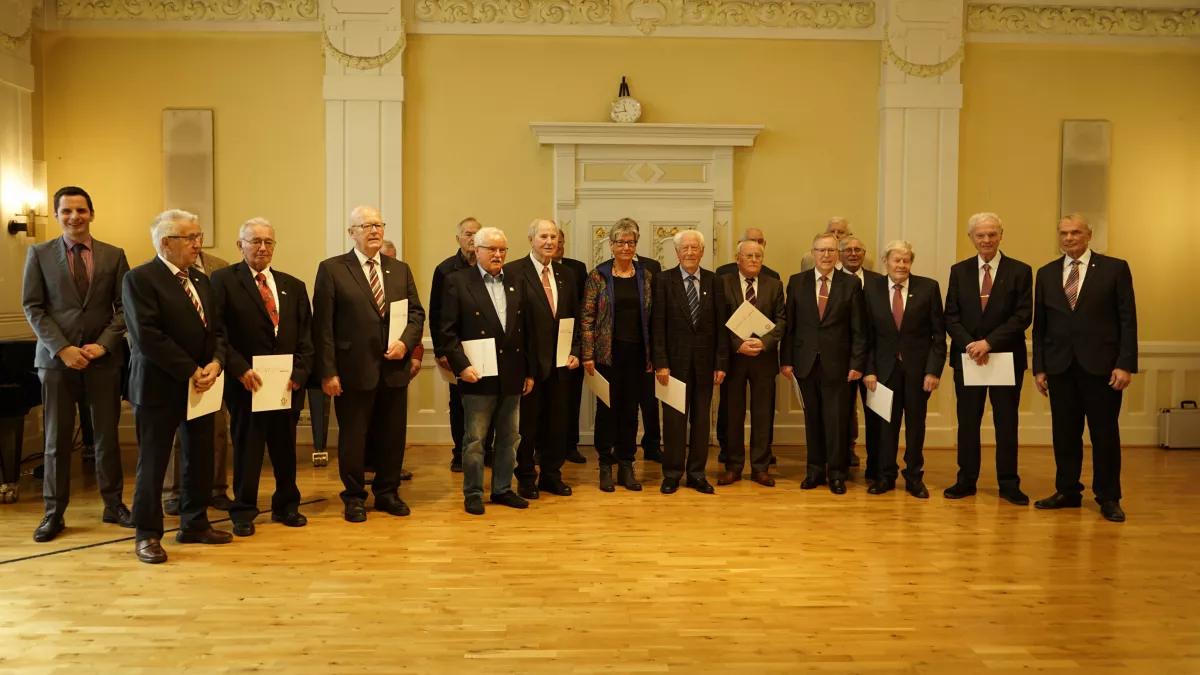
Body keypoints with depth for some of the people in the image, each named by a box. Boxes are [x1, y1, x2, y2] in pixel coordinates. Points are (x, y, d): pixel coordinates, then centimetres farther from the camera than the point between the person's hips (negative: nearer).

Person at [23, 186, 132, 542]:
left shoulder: (114, 255, 6)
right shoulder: (39, 254, 4)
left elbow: (124, 307, 3)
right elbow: (32, 307, 0)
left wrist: (103, 344, -10)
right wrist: (62, 348, -11)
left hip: (103, 358, 1)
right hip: (56, 358, -1)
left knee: (107, 435, 7)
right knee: (57, 439, 5)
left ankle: (113, 505, 18)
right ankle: (53, 512, 15)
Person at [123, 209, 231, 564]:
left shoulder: (201, 280, 13)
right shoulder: (139, 279, -10)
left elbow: (216, 329, 11)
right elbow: (147, 337, -19)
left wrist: (215, 363, -8)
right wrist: (190, 370, -17)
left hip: (201, 384, 7)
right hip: (159, 387, -7)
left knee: (199, 459, 13)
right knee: (152, 463, 4)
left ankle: (194, 524, 26)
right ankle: (147, 534, 16)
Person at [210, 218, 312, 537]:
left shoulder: (293, 286, 11)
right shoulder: (223, 280, -2)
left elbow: (306, 336, 7)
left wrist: (298, 373, -5)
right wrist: (240, 369, -16)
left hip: (287, 384, 4)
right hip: (247, 383, -4)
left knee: (286, 448, 12)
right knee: (247, 448, 6)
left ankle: (286, 506, 27)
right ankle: (243, 511, 20)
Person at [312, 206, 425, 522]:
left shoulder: (400, 269, 10)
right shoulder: (331, 269, -3)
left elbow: (417, 313, 10)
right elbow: (322, 326, -6)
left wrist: (405, 342, -9)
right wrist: (327, 371, -11)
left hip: (394, 368, 4)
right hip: (353, 370, -4)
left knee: (393, 435, 12)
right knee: (352, 436, 8)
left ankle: (387, 492, 29)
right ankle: (354, 497, 25)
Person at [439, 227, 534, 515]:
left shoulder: (517, 284, 10)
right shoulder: (458, 281, -3)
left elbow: (528, 331, 11)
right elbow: (448, 331, -7)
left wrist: (530, 372, 8)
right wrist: (461, 365, -16)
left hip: (512, 376, 5)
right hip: (479, 375, -5)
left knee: (509, 437, 12)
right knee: (474, 439, 4)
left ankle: (502, 489, 25)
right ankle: (473, 493, 16)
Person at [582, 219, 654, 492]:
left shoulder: (646, 276, 7)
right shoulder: (598, 275, -2)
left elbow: (651, 316, 8)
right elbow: (587, 317, -3)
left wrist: (652, 355, 4)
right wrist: (588, 355, -9)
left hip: (637, 353, 3)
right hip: (608, 353, -2)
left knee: (631, 409, 8)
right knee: (607, 408, 4)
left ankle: (626, 466, 18)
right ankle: (606, 466, 16)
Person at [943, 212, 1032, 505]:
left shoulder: (1020, 271, -1)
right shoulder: (959, 271, 6)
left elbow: (1023, 316, -8)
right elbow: (951, 316, 2)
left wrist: (989, 342, -18)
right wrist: (969, 344, -13)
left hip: (1007, 357, -2)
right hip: (967, 356, 2)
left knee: (1006, 422, 5)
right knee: (967, 421, 7)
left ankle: (1009, 484, 16)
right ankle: (966, 481, 17)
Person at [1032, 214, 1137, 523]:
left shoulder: (1115, 268, 1)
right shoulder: (1046, 274, 10)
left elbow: (1128, 320, -2)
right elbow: (1039, 324, 10)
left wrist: (1125, 364, -9)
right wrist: (1039, 367, 5)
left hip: (1101, 365, -3)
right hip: (1060, 366, 3)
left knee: (1105, 434, 4)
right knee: (1064, 433, 8)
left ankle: (1108, 498, 16)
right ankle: (1068, 491, 20)